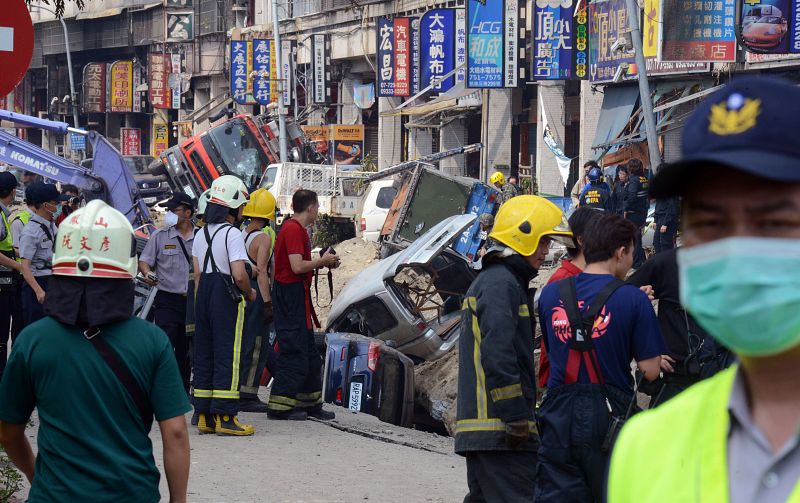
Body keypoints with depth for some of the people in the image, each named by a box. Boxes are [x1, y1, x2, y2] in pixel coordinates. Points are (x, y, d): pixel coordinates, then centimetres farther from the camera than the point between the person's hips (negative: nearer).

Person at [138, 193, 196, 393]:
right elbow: (144, 261, 3)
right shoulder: (160, 236, 4)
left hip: (193, 302, 3)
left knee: (185, 352, 10)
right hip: (167, 300, -2)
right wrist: (147, 274, -17)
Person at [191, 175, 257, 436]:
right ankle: (224, 416, -8)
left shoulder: (201, 234, 11)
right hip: (227, 297, -8)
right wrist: (250, 293, -2)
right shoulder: (232, 234, -13)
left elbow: (197, 273, 14)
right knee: (227, 356, -5)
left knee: (204, 355, 10)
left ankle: (204, 415, 11)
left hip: (204, 295, 8)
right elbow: (239, 275, -19)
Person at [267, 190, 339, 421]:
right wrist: (322, 261, -10)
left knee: (309, 353, 15)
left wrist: (322, 261, 11)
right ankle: (279, 405, -6)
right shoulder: (294, 230, -16)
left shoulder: (295, 228, 17)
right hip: (291, 295, -11)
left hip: (296, 295, 11)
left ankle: (311, 403, 22)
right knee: (294, 352, -8)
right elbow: (297, 266, -23)